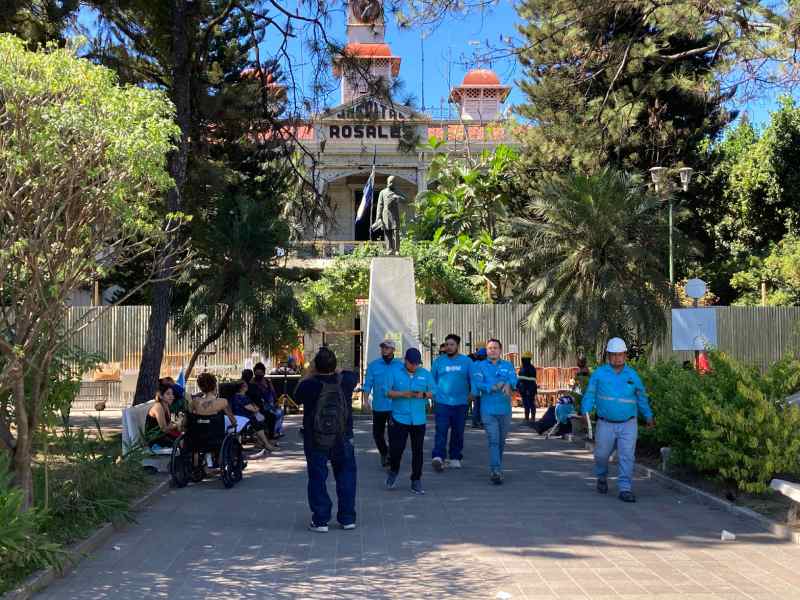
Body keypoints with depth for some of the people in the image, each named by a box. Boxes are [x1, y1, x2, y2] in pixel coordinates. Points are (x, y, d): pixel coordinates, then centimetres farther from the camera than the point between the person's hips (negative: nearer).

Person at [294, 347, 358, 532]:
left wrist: (310, 375, 5)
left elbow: (297, 397, 2)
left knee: (317, 479, 8)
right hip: (343, 440, 2)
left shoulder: (309, 385, -19)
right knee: (346, 476, 14)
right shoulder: (345, 381, -10)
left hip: (315, 442, -2)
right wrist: (334, 370, 18)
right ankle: (347, 518, 17)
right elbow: (354, 376, 14)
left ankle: (320, 520, 8)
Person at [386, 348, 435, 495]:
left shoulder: (426, 374, 7)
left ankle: (416, 481, 15)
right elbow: (387, 392, -1)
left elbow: (433, 393, 8)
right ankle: (393, 471, 24)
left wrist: (424, 394, -13)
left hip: (418, 420, 2)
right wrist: (403, 394, -16)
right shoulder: (395, 373, 1)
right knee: (396, 448, -6)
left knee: (417, 451, 5)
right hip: (399, 418, -2)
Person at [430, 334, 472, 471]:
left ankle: (455, 457, 22)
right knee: (441, 431, -13)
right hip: (442, 402, -1)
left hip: (461, 403, 1)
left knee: (458, 432, 10)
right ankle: (438, 457, -20)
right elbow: (432, 380, 10)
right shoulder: (438, 361, 5)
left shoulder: (466, 361, 5)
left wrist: (471, 394, -1)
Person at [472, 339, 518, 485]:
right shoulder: (480, 366, 4)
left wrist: (508, 384, -31)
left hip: (505, 409, 3)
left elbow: (513, 379, -9)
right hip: (488, 410, -3)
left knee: (501, 441, 13)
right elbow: (477, 383, -11)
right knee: (493, 441, -11)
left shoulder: (508, 366, 10)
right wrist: (494, 387, -21)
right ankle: (496, 471, -15)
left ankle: (496, 468, 29)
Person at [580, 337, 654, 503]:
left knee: (627, 456, -7)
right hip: (605, 424, 0)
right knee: (601, 454, 10)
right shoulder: (599, 374, -1)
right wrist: (585, 411, -16)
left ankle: (625, 488, -3)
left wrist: (648, 416, 16)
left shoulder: (632, 375, 5)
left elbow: (641, 397, 16)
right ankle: (602, 477, 39)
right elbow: (590, 394, -2)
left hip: (628, 424, 1)